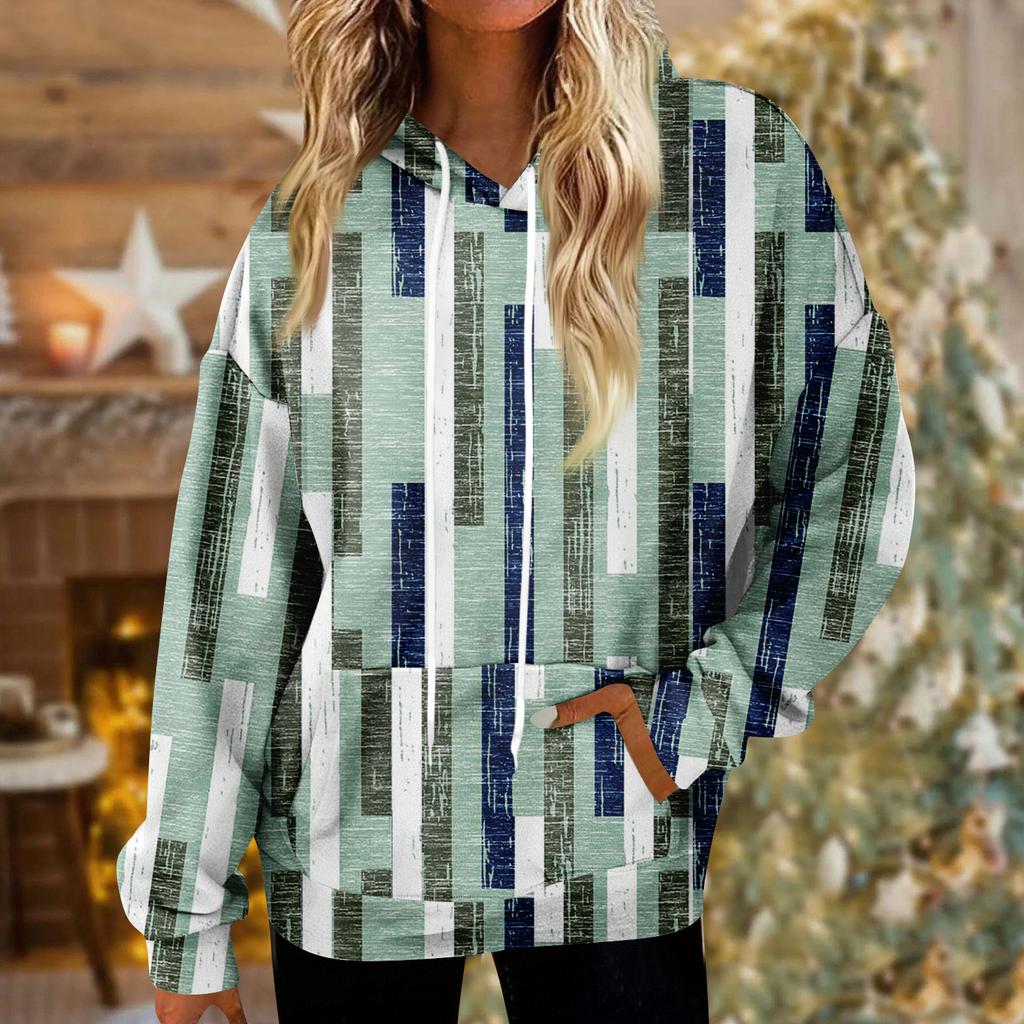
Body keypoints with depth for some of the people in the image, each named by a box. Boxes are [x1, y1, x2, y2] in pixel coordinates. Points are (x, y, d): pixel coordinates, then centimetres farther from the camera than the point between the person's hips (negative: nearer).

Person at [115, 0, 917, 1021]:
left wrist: (705, 709, -7)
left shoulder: (745, 164, -4)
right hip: (351, 861, 1)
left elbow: (851, 474, 3)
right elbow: (225, 589, 0)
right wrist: (186, 920, 2)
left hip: (617, 864, 0)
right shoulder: (304, 234, -2)